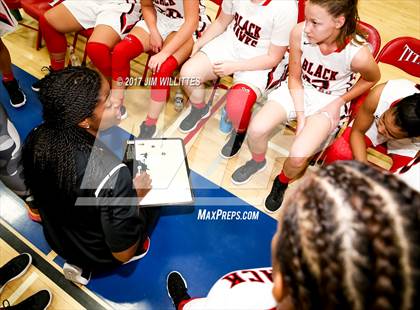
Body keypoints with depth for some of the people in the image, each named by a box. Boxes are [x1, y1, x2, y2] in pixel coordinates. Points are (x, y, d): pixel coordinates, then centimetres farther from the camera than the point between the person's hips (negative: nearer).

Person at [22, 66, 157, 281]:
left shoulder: (35, 138, -22)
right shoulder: (112, 176, -41)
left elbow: (37, 193, 0)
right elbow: (123, 254, -26)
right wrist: (136, 195, -14)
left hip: (56, 238, 5)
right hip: (100, 256, -5)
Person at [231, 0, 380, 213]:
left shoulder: (358, 54, -27)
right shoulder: (299, 33, -23)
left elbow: (372, 79, -2)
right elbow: (294, 78, -8)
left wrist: (340, 102, -7)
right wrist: (301, 117, -13)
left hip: (329, 101, -2)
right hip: (298, 90, 2)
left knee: (298, 157, -23)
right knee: (256, 129, -19)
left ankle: (282, 182, 14)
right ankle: (258, 161, 17)